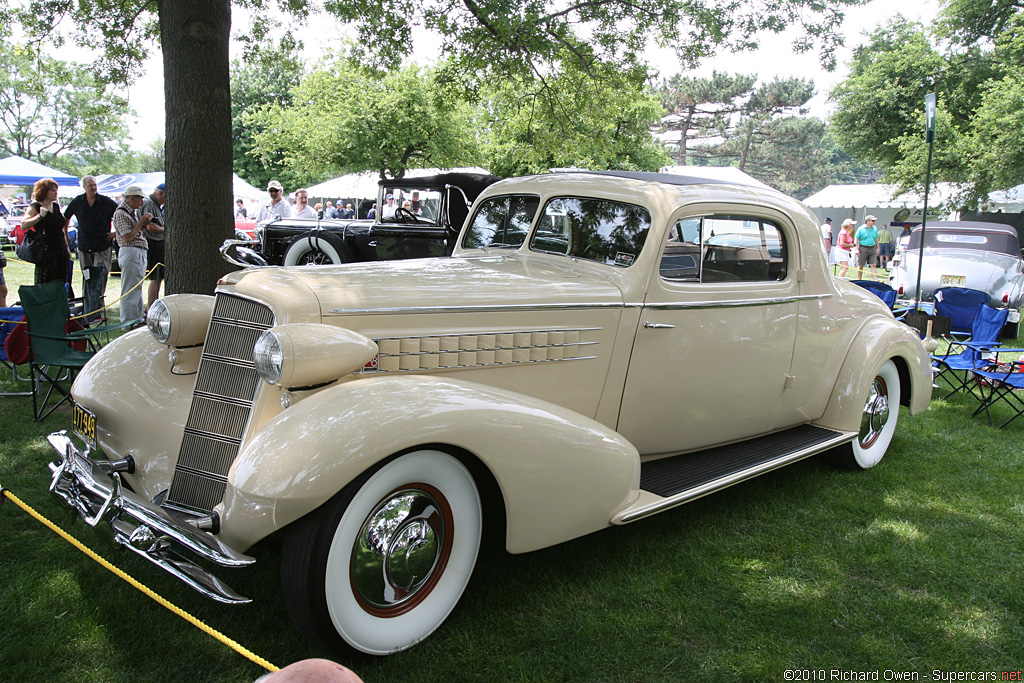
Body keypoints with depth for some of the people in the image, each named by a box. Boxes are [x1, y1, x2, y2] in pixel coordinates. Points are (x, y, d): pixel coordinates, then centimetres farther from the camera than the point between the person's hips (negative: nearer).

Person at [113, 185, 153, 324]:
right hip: (130, 253, -10)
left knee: (137, 288, 17)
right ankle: (128, 322, -2)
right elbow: (127, 237, -19)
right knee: (130, 291, -6)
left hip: (139, 253, 10)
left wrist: (144, 224, 5)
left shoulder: (132, 211, 16)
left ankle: (137, 317, 26)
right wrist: (141, 222, -14)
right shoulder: (121, 213, -13)